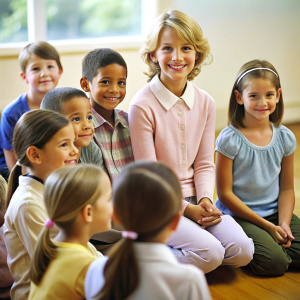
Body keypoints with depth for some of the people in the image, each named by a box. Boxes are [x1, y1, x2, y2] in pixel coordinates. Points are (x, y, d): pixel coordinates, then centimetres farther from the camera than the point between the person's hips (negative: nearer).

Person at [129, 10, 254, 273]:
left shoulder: (205, 103, 4)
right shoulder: (143, 105, -14)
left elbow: (204, 163, 8)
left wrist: (205, 199, -10)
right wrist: (186, 209, -14)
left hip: (195, 200, 6)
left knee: (242, 251, -13)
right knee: (210, 253, -24)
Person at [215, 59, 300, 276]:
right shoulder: (230, 140, -13)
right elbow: (225, 193, -12)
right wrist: (267, 226, -13)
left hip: (275, 213, 5)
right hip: (239, 215, -5)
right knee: (274, 263, -23)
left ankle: (275, 244, 11)